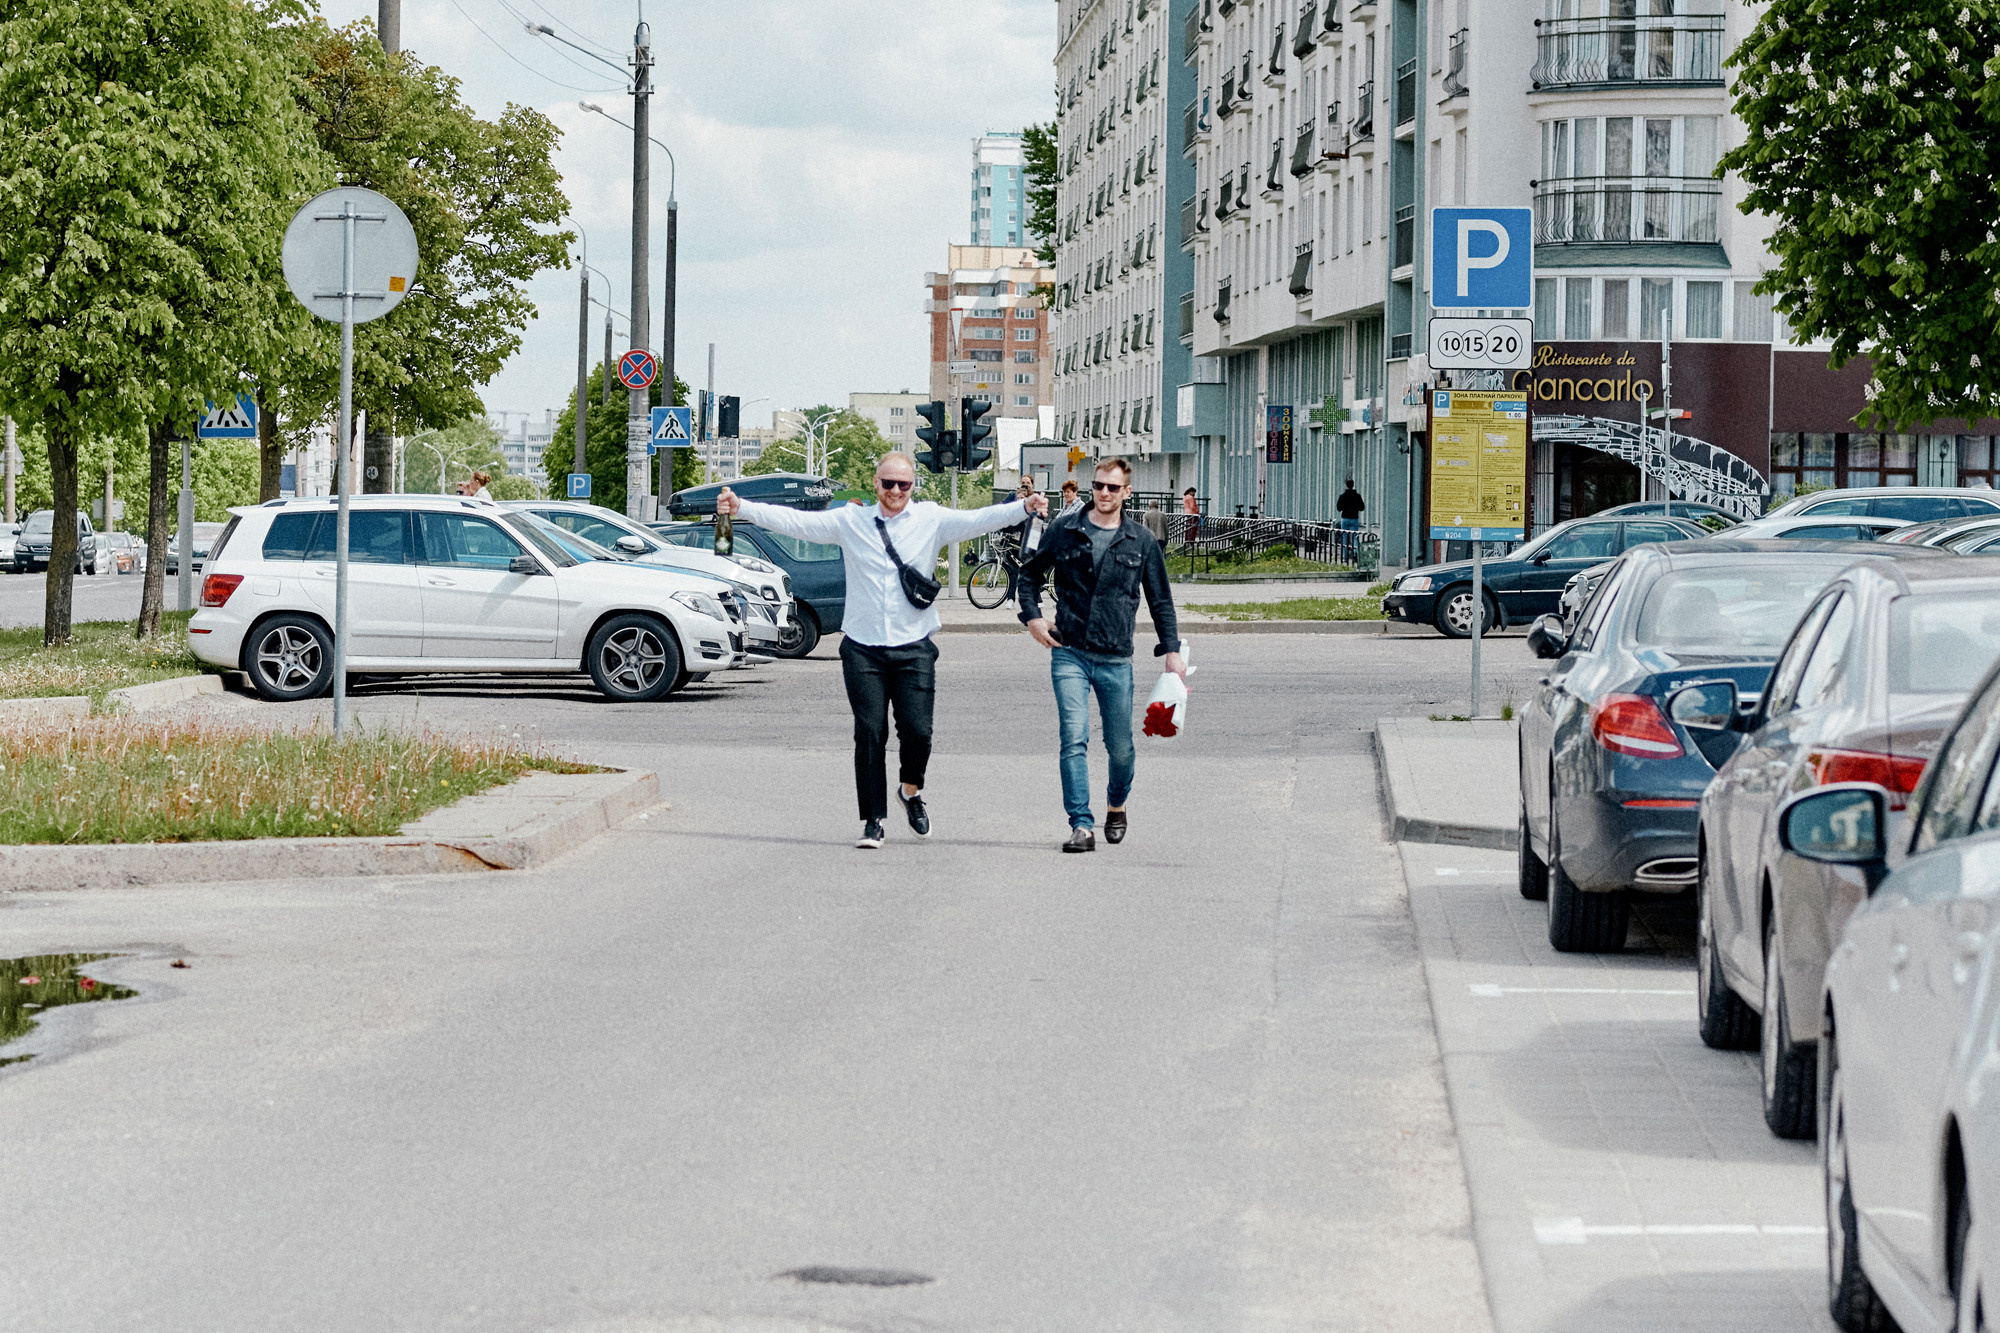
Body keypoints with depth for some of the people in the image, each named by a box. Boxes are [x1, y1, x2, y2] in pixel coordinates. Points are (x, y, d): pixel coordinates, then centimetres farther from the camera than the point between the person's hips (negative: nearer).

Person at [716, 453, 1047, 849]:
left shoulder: (931, 519, 5)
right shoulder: (850, 520, 6)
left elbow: (978, 520, -7)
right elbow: (794, 521, 3)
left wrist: (1023, 508, -23)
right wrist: (740, 508, -6)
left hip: (914, 647, 0)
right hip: (863, 648, 0)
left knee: (917, 731, -7)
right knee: (869, 734, -2)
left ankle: (911, 791, 24)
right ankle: (873, 821, 7)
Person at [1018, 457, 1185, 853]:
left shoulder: (1141, 541, 5)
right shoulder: (1064, 531, 4)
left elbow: (1160, 601, 12)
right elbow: (1031, 572, 17)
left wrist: (1171, 650, 6)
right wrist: (1032, 616, 3)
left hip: (1116, 659, 1)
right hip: (1070, 655, -1)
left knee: (1120, 747, 8)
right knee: (1074, 739, -12)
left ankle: (1116, 806, 36)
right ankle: (1081, 826, -12)